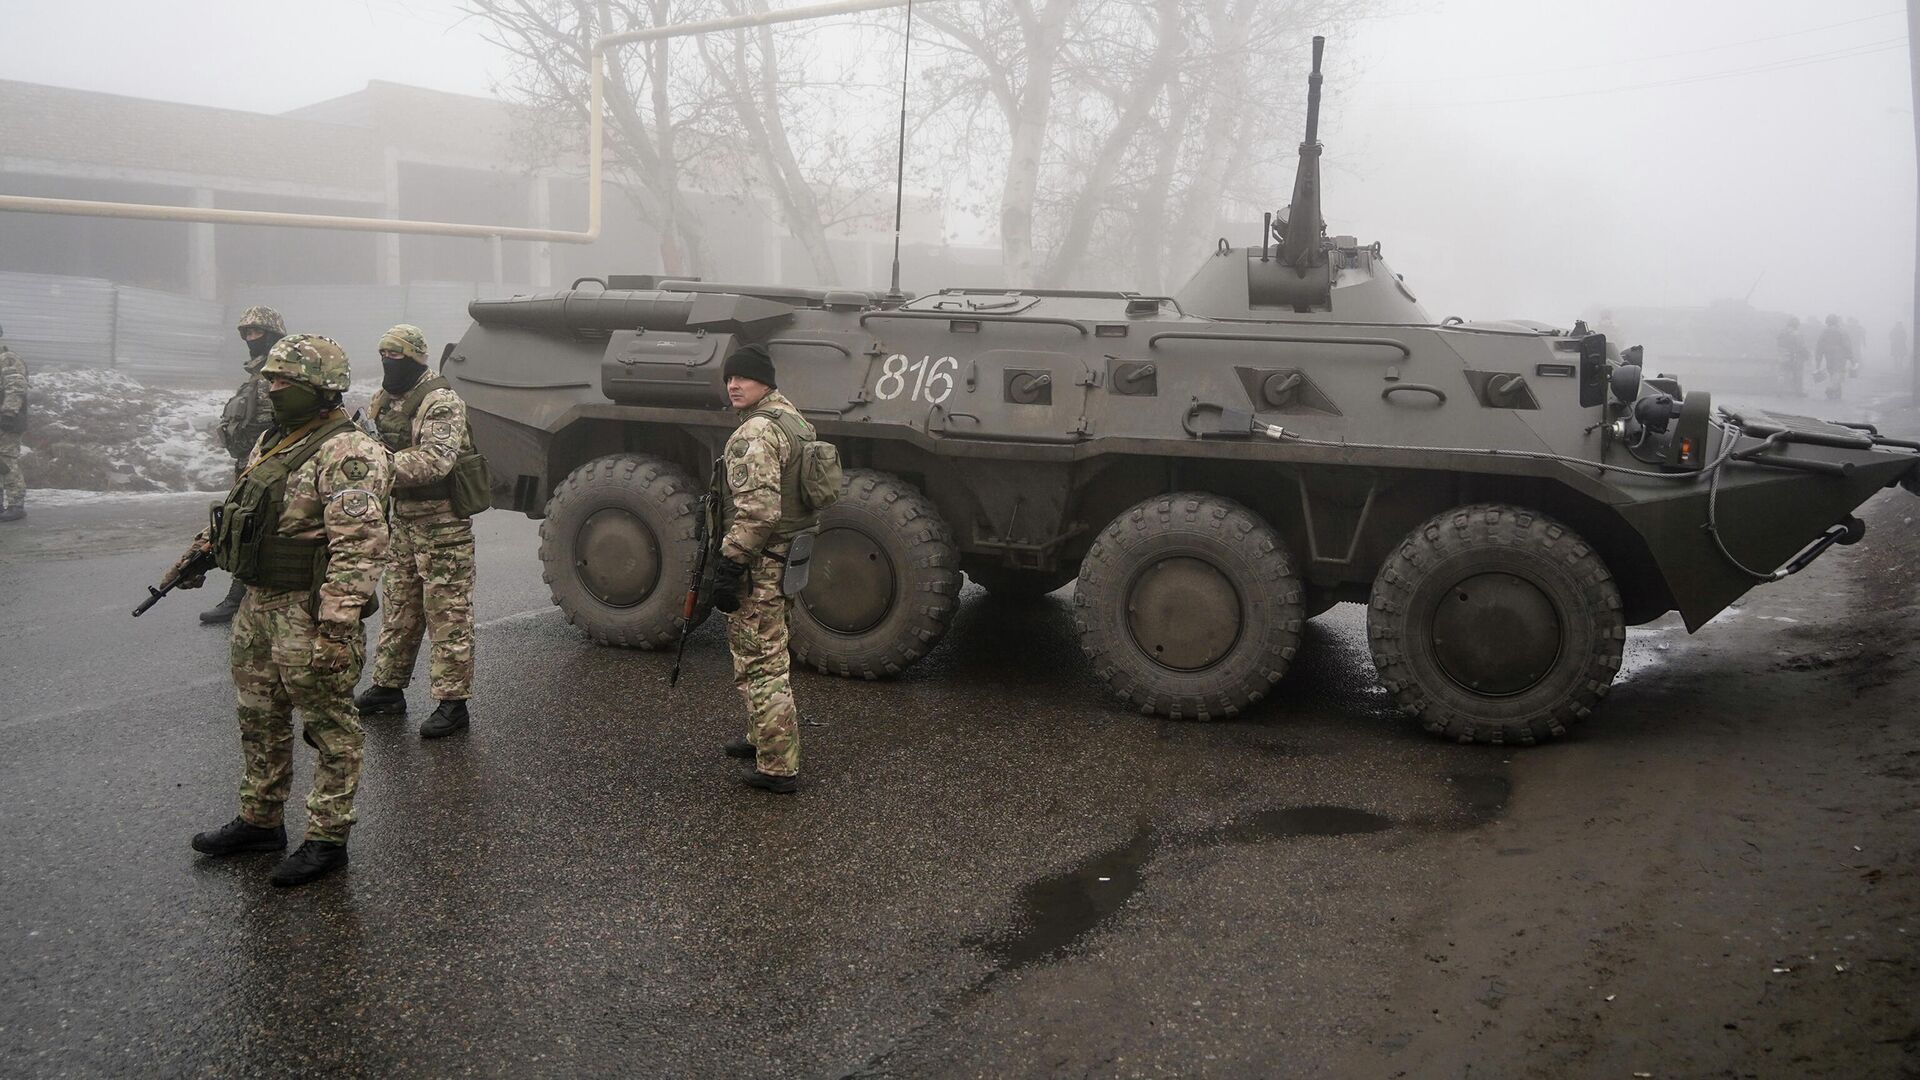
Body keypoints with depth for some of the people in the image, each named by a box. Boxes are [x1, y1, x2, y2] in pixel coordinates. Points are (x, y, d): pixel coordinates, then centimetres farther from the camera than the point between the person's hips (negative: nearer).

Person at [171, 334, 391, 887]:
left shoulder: (346, 453, -20)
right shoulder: (273, 441, 13)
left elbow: (358, 545, -26)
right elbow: (239, 507, 28)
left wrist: (336, 627, -30)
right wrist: (201, 551, 24)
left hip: (309, 613, -10)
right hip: (258, 605, 10)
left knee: (330, 729, 3)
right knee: (259, 721, 21)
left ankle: (326, 839, 14)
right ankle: (259, 821, 36)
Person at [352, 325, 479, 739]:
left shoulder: (440, 402, -17)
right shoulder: (383, 401, 11)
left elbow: (437, 459, -30)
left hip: (442, 522, -9)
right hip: (403, 518, 9)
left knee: (447, 613, -4)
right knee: (399, 606, 18)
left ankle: (452, 702, 2)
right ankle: (389, 687, 31)